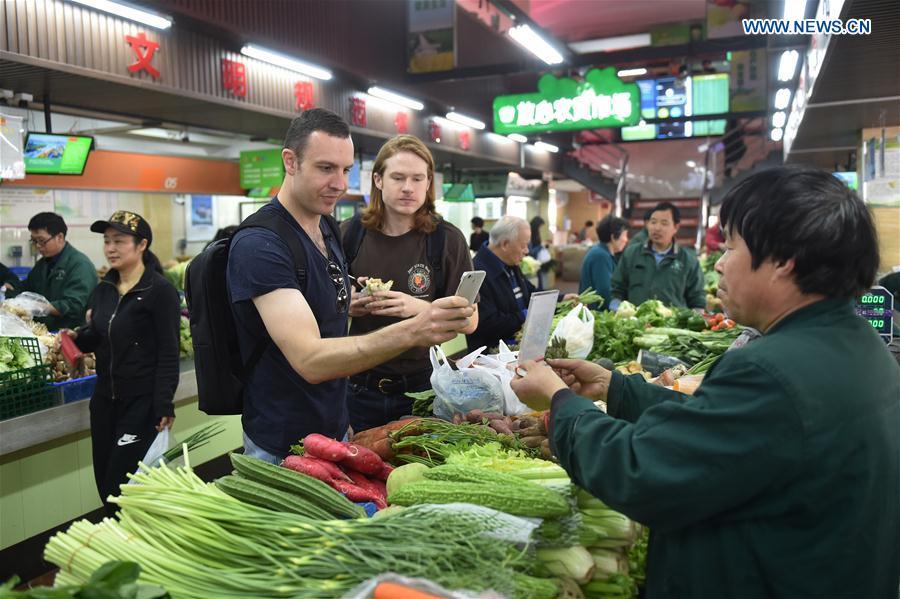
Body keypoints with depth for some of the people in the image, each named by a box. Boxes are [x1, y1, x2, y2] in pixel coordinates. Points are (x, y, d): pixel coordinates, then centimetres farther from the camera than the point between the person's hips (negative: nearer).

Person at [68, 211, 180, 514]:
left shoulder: (160, 290, -12)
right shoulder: (103, 290, 9)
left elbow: (169, 353, -14)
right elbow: (94, 341, 14)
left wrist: (164, 406, -18)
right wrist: (79, 335, -8)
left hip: (142, 402, -7)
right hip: (104, 399, 7)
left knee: (120, 483, -4)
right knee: (104, 480, 12)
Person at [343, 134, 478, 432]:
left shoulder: (447, 240, -7)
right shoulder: (350, 234, -3)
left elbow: (469, 320, -7)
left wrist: (419, 308, -23)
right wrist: (346, 306, -15)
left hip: (420, 387, -1)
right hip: (358, 388, 1)